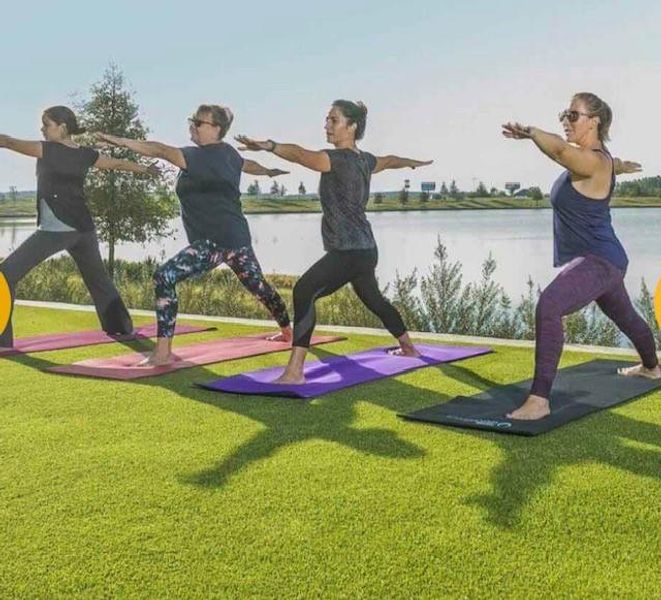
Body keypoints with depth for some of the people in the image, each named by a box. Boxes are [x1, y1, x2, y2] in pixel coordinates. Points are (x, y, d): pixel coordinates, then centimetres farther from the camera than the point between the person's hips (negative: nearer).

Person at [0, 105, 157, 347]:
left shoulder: (46, 150, -6)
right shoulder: (86, 155, 9)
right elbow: (120, 164, 23)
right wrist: (147, 169, 40)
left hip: (55, 229, -6)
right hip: (83, 227, 6)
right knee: (98, 279, 25)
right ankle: (122, 327, 33)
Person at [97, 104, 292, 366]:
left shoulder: (200, 156, -13)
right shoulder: (228, 153, 12)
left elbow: (160, 150, -27)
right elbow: (249, 165, 33)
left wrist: (119, 141, -34)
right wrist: (269, 171, 55)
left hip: (215, 240, -10)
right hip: (237, 236, 10)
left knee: (164, 277, -16)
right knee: (257, 283, 27)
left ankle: (163, 351, -20)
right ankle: (287, 330, 47)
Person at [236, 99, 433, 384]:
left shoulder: (339, 159, -16)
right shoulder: (364, 160, 12)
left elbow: (302, 154, -34)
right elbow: (389, 161, 34)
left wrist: (269, 146, -49)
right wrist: (414, 162, 54)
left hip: (349, 252, -11)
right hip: (365, 250, 11)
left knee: (304, 291, -21)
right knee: (373, 299, 29)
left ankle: (295, 371, -28)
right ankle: (408, 347, 49)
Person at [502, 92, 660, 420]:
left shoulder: (593, 162, -22)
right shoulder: (595, 157, 8)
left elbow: (559, 148, -43)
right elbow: (614, 164, 33)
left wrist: (529, 131, -33)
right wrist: (624, 166, 51)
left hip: (598, 261, -12)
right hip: (601, 260, 12)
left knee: (548, 306, -33)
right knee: (626, 316, 35)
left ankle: (539, 400, -38)